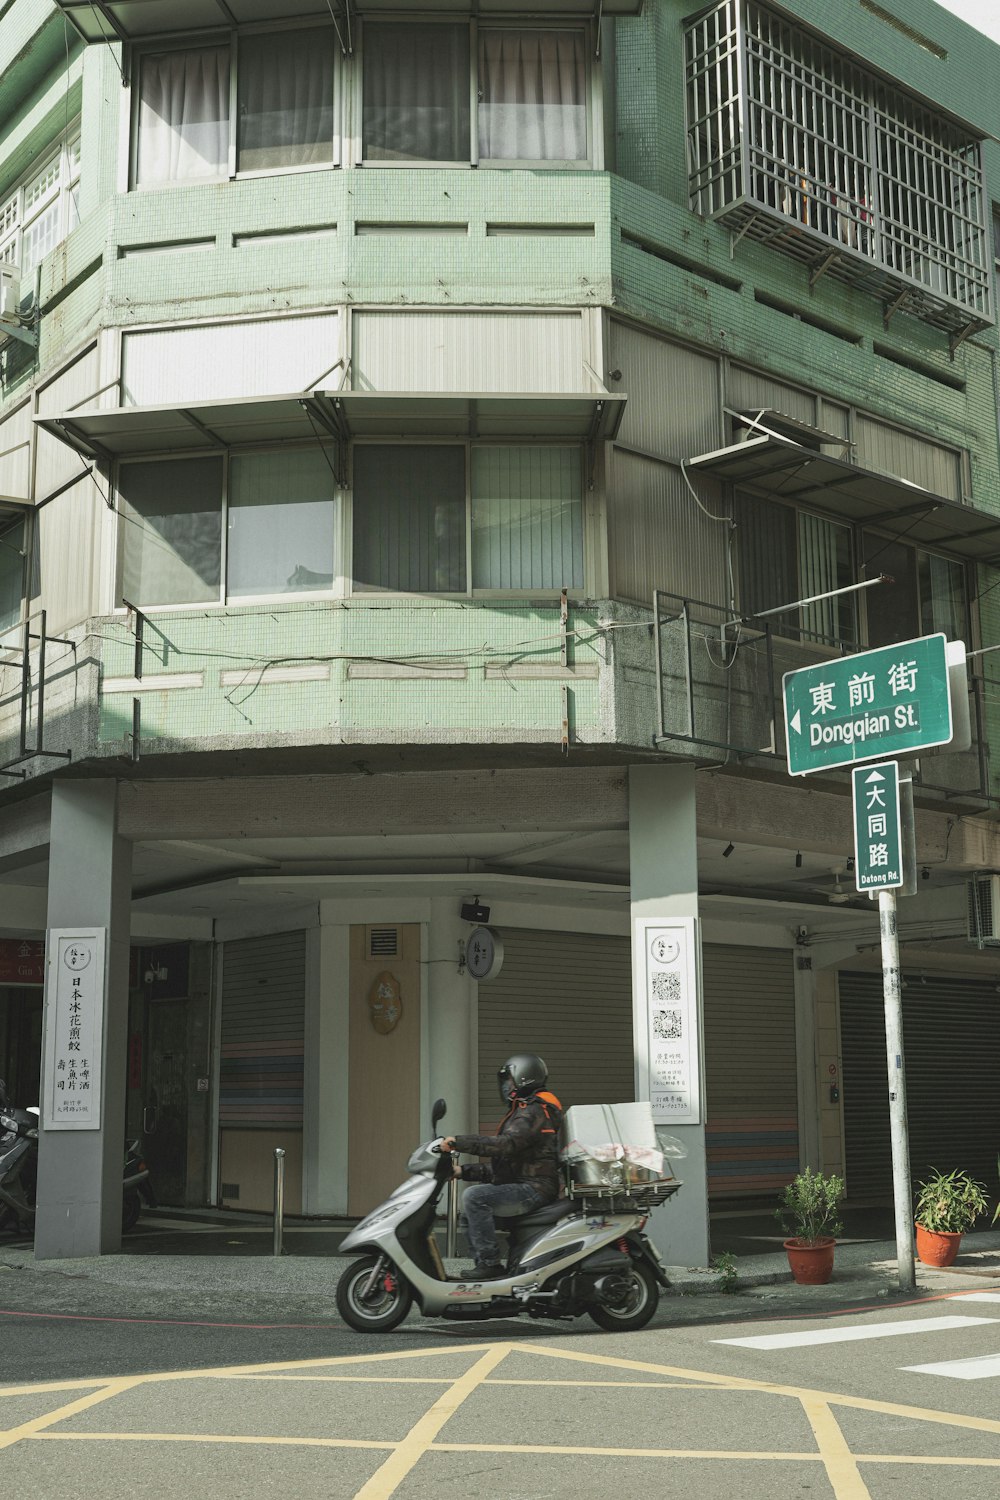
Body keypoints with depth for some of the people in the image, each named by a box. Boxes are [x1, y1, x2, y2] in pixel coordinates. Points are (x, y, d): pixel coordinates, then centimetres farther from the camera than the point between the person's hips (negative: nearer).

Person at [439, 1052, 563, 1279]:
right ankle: (483, 1263, 6)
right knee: (470, 1209, 15)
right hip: (525, 1186, 11)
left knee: (475, 1196, -23)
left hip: (534, 1189, -11)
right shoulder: (523, 1112, 24)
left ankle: (490, 1262, -23)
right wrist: (464, 1171, 14)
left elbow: (506, 1144, -27)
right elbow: (501, 1163, 23)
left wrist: (458, 1142, -26)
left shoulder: (535, 1112, -10)